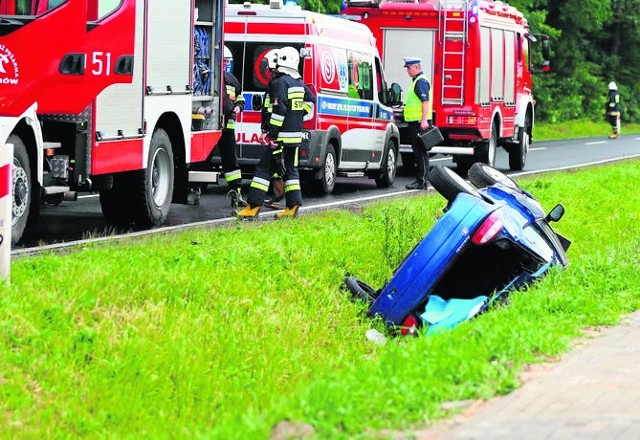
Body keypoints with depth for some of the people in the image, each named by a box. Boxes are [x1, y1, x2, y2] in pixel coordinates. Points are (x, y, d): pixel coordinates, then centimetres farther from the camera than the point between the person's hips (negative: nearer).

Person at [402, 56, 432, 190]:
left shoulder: (421, 81, -12)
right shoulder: (416, 81, 21)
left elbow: (426, 101, -21)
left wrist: (424, 120, -28)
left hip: (420, 123, -11)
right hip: (415, 122, 11)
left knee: (420, 152, -9)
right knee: (418, 152, 12)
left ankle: (423, 181, -9)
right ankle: (422, 180, 15)